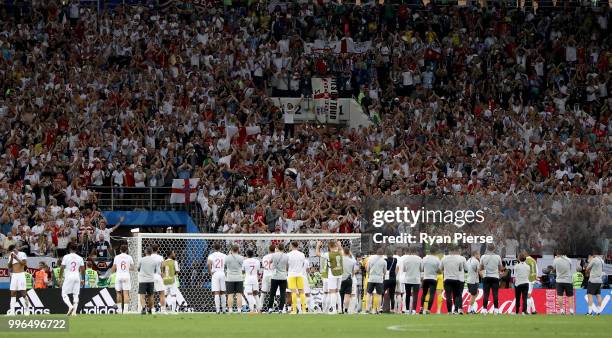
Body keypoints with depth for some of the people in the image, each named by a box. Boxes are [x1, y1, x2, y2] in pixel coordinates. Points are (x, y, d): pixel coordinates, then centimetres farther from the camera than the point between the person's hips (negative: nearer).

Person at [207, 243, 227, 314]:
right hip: (222, 273, 3)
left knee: (216, 293, -5)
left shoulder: (211, 255, 0)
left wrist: (210, 272, -8)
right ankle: (223, 309, 13)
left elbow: (208, 263, -18)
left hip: (215, 274, -3)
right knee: (222, 293, 11)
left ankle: (217, 310, -12)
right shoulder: (224, 255, 8)